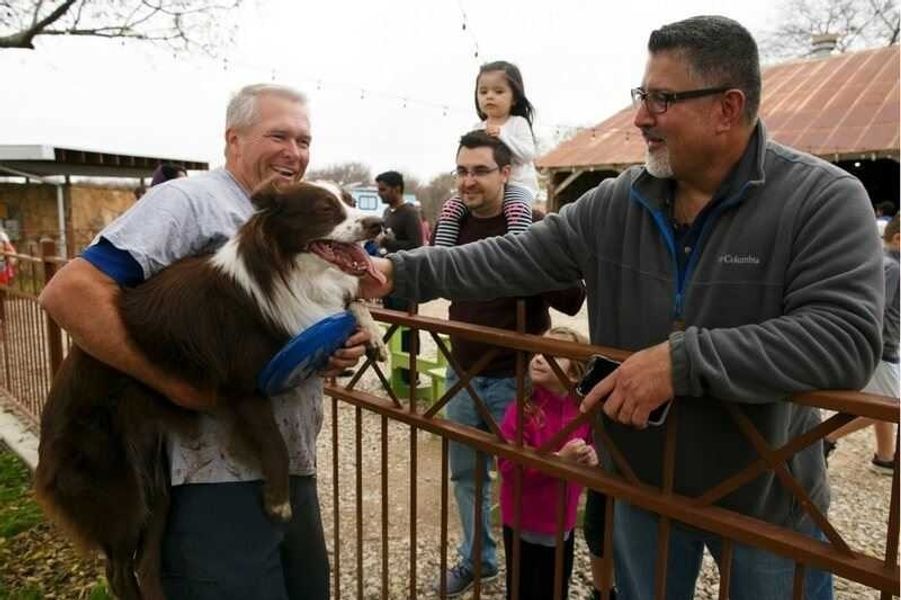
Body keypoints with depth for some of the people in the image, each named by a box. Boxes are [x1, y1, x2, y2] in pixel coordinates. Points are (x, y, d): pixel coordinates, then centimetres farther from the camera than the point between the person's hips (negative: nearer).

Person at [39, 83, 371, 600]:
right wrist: (178, 387, -23)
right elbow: (69, 292, -18)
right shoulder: (188, 201, -10)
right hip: (217, 481, -8)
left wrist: (339, 348, -1)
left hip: (294, 474, 8)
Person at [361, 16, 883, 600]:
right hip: (641, 485, 4)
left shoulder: (825, 200, -17)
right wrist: (402, 271, -7)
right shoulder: (614, 205, -6)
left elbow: (845, 338, -28)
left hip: (767, 501, -3)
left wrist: (682, 360, -34)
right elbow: (512, 260, -2)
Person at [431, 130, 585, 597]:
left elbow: (573, 300, -17)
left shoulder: (534, 227, -13)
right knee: (466, 471, 17)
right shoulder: (451, 225, 3)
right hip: (461, 373, 5)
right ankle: (477, 558, 39)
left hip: (516, 378, -5)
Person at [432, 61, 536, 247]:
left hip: (516, 185, -4)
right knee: (450, 206, -15)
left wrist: (502, 136, -19)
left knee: (518, 210, -38)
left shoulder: (518, 123, 1)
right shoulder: (477, 129, 14)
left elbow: (527, 154, -12)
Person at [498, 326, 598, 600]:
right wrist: (560, 458, -33)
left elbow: (590, 450, 10)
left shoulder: (582, 411, -6)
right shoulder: (521, 410, -19)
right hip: (524, 524, -4)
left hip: (563, 524, 4)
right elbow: (509, 467, -24)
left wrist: (591, 458, -14)